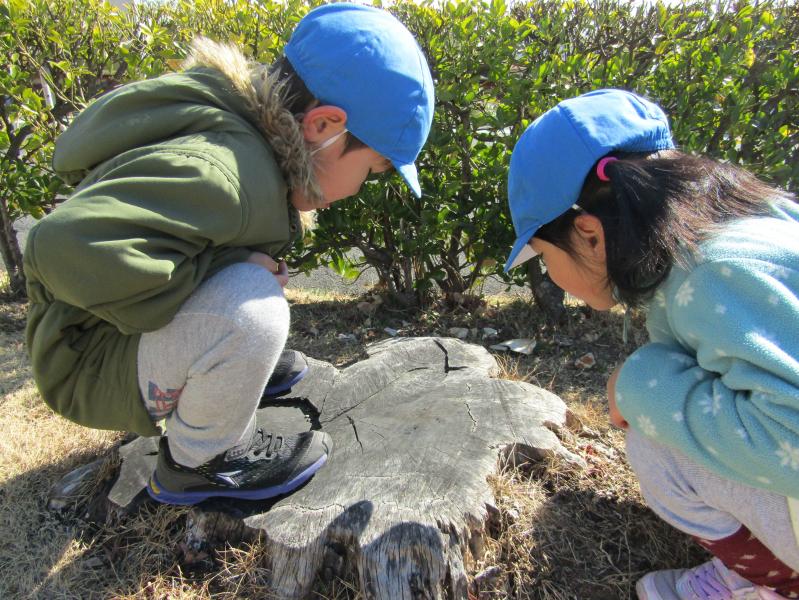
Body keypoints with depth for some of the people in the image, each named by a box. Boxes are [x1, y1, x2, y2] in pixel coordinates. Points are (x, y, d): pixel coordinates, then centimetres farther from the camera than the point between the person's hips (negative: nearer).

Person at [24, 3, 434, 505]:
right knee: (250, 306, -34)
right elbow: (67, 246, -42)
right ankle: (199, 461, -8)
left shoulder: (238, 127, -3)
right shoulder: (216, 171, -32)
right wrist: (221, 271, -31)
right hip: (89, 365, -8)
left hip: (136, 333, 9)